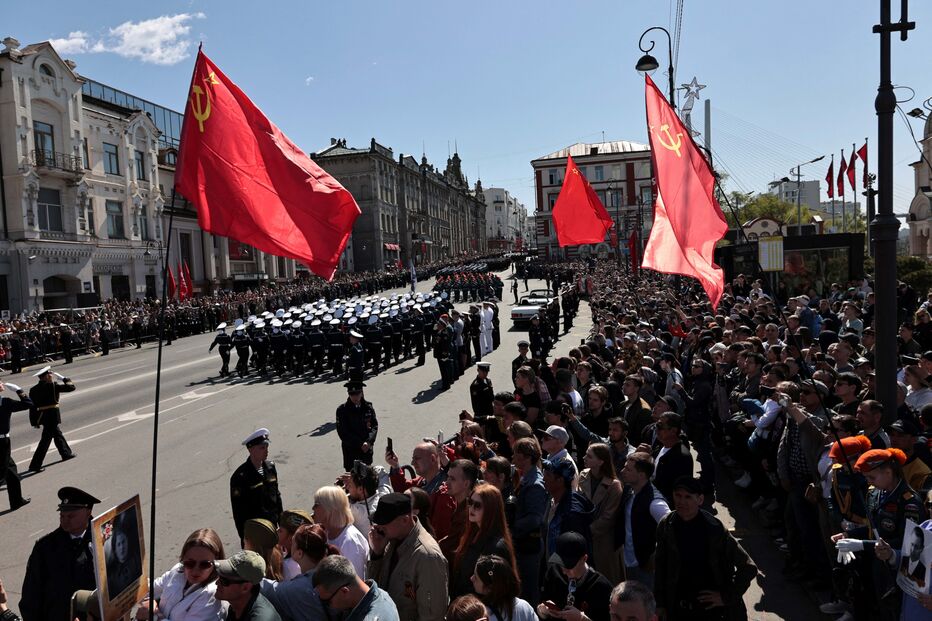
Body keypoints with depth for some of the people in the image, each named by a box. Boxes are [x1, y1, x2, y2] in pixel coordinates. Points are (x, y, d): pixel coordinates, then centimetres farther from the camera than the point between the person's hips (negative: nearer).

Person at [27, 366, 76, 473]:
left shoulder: (33, 389, 5)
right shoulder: (53, 386, -15)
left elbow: (32, 405, 7)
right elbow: (71, 387, -13)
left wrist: (34, 421, 12)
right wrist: (65, 379, 4)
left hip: (42, 415, 8)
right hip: (52, 415, -8)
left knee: (57, 433, 24)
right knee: (46, 440, -4)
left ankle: (66, 453, 40)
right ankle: (35, 465, -5)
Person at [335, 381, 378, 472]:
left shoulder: (368, 407, 1)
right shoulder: (342, 410, -8)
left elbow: (374, 426, -1)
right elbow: (343, 433, -11)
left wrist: (369, 442, -18)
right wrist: (360, 444, -16)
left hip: (366, 449, 3)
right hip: (350, 450, -3)